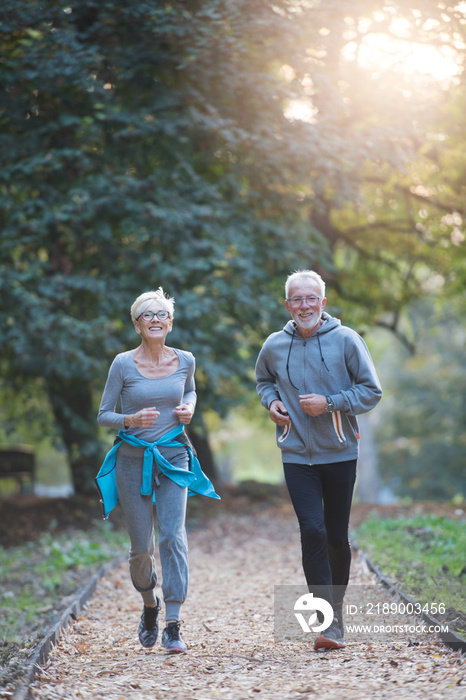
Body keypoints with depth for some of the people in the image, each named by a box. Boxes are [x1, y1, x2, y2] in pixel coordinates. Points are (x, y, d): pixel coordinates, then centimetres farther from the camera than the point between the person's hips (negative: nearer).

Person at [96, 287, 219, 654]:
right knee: (141, 547, 3)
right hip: (133, 458, -1)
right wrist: (132, 420, -19)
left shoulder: (185, 361, 2)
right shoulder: (123, 364, -5)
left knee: (173, 537, -15)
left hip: (173, 458, 1)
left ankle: (173, 626, -13)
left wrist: (189, 408, 1)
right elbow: (104, 415, 1)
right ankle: (150, 604, 34)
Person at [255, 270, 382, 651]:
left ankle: (335, 603, 31)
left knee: (337, 537, 8)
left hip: (340, 453, 0)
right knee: (312, 531, -13)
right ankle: (329, 622, -13)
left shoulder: (345, 340, -6)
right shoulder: (274, 346, 2)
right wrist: (271, 401, 1)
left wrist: (329, 402, -15)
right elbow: (264, 380, 22)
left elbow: (372, 391, -3)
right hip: (297, 455, 0)